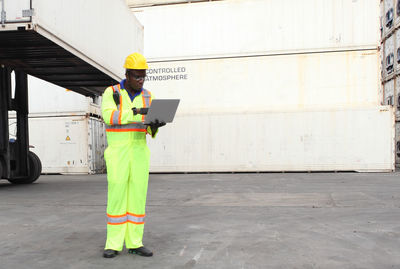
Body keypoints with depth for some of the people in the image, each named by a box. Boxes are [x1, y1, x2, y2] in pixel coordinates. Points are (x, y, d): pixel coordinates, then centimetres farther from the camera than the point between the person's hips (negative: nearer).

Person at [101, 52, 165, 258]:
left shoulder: (147, 97, 11)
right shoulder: (111, 93, -1)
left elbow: (149, 129, 8)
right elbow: (109, 116, -20)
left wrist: (155, 125, -17)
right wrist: (135, 112, -31)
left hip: (139, 152, 4)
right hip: (118, 151, -3)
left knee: (138, 195, 1)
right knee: (117, 196, -6)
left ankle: (134, 242, 9)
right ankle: (113, 244, 5)